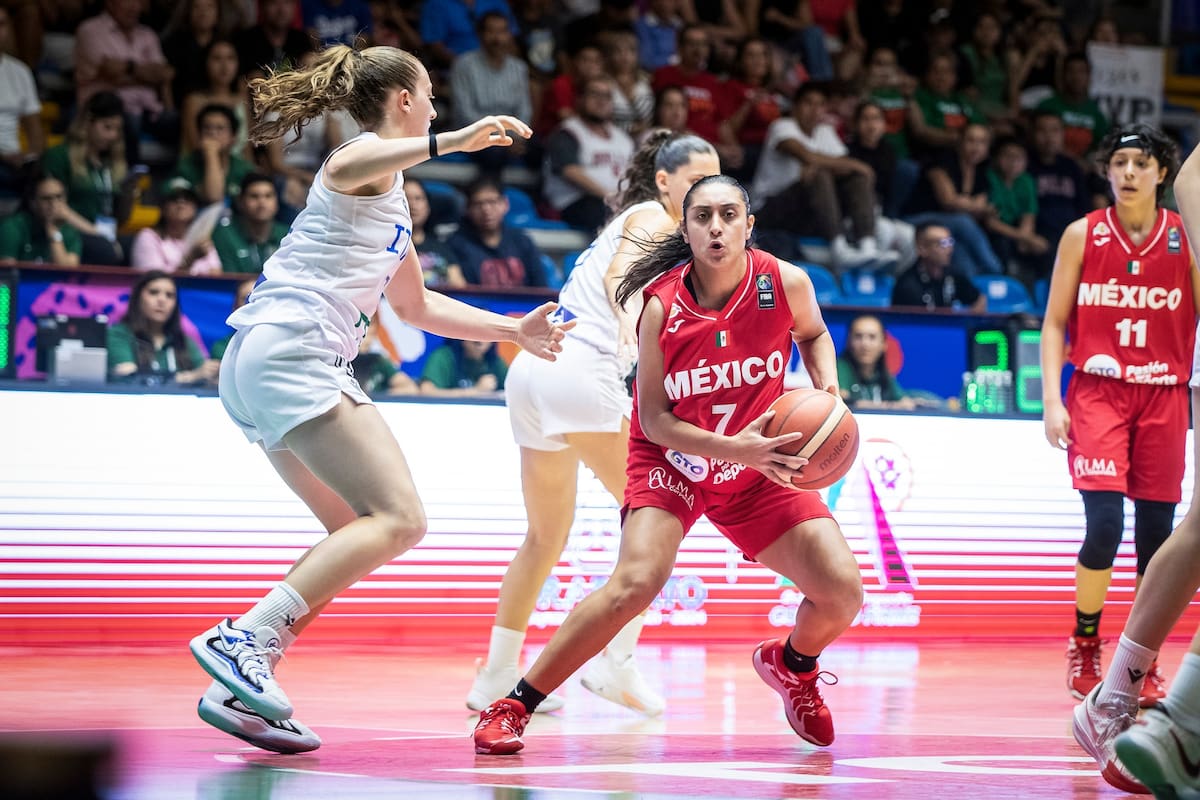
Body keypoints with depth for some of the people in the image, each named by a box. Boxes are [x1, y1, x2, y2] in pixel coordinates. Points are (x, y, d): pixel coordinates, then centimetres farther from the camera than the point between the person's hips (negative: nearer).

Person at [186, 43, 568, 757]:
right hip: (292, 350, -10)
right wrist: (451, 141, -38)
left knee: (360, 532, 10)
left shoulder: (391, 194, 29)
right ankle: (242, 639, -24)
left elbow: (416, 304, 40)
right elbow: (342, 170, -28)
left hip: (262, 368, 10)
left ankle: (237, 689, 3)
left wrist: (514, 330, 37)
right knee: (399, 518, -17)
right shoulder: (373, 154, 0)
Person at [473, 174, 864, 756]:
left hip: (759, 466, 3)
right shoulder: (661, 305, -22)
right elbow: (655, 421, -17)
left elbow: (813, 334, 10)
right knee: (636, 582, -28)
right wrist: (733, 448, -31)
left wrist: (827, 387, -10)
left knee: (842, 593, -7)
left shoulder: (786, 283, -15)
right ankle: (511, 707, -17)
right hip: (672, 457, -3)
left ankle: (792, 666, 31)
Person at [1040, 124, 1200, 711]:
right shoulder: (1082, 235, 1)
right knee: (1104, 524, -15)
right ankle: (1084, 646, 5)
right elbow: (1054, 323, 3)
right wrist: (1051, 400, -6)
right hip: (1097, 392, -2)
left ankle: (1143, 663, 17)